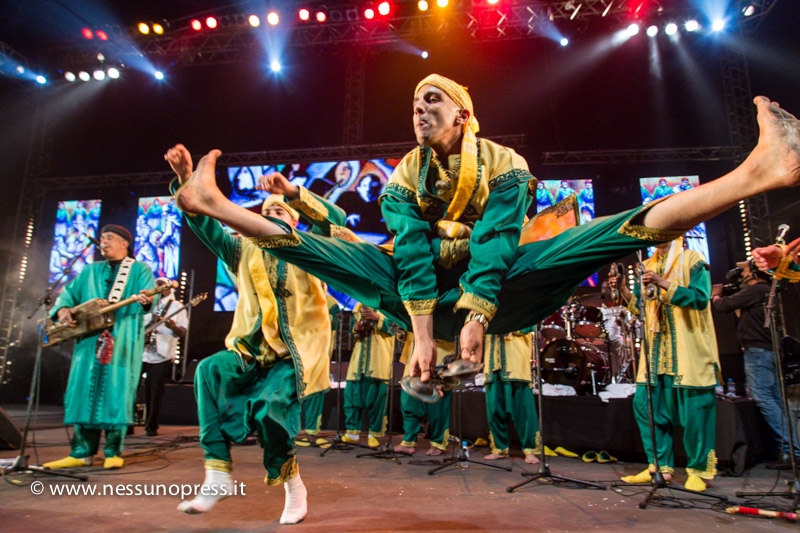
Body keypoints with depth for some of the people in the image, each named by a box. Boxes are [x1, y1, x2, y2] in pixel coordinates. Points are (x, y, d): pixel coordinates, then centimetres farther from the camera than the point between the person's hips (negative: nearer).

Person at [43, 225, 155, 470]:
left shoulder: (140, 269, 8)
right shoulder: (90, 271, 23)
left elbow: (149, 293, -9)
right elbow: (68, 293, 16)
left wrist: (145, 299, -33)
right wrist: (64, 310, -6)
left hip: (123, 340, -5)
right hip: (89, 339, 5)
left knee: (117, 393, -5)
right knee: (83, 392, 3)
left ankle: (113, 452, 2)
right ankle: (81, 452, 10)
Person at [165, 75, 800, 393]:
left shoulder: (504, 163, -2)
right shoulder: (406, 174, 3)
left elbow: (494, 244, -16)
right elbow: (411, 250, -12)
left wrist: (475, 320, -28)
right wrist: (422, 334, -23)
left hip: (496, 296, -2)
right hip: (428, 298, 3)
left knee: (611, 233, -20)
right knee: (327, 248, -12)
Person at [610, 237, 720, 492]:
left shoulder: (692, 260, -1)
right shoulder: (648, 265, 16)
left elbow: (701, 298, -14)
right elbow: (641, 307, 15)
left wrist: (664, 284, -22)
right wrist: (623, 289, -1)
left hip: (688, 349, -6)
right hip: (656, 350, 6)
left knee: (694, 408, -1)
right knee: (646, 404, 3)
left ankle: (699, 470, 14)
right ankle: (660, 466, 14)